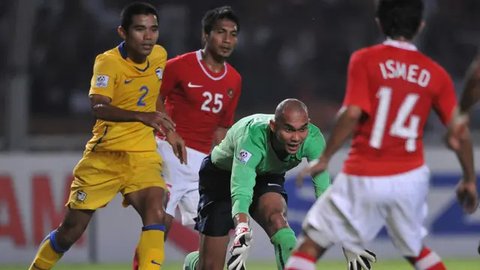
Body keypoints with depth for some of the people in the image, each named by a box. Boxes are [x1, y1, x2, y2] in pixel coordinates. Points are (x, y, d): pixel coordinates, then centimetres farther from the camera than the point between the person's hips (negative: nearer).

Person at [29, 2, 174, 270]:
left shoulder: (159, 55, 2)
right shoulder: (108, 62, -16)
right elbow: (99, 107, -34)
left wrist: (165, 128, 24)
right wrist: (142, 116, -47)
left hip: (143, 156, 3)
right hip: (104, 154, -3)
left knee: (156, 214, -24)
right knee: (71, 229, 6)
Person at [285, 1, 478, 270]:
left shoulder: (365, 60, -6)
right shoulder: (435, 74, 4)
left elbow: (352, 114, -17)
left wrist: (324, 159, -8)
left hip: (365, 181, -3)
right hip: (411, 178, 4)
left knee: (311, 245, 5)